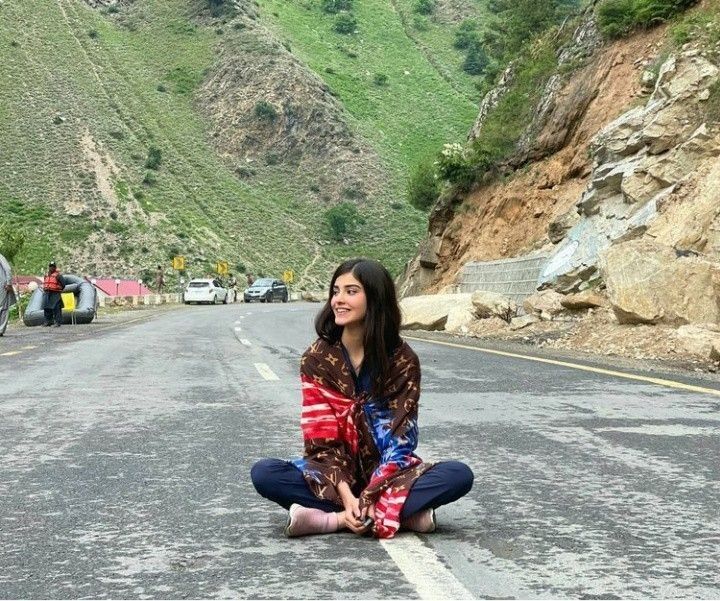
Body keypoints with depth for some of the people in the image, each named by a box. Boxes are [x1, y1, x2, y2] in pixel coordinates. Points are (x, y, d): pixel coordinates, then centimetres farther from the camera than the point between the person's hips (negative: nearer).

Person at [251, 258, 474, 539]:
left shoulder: (402, 360, -8)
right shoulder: (317, 359, -6)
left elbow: (401, 438, -12)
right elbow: (322, 440, -10)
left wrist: (369, 497, -25)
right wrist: (347, 497, -24)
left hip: (388, 474, 0)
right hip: (335, 474, 1)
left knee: (458, 475, -26)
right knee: (264, 473, -26)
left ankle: (330, 519, -30)